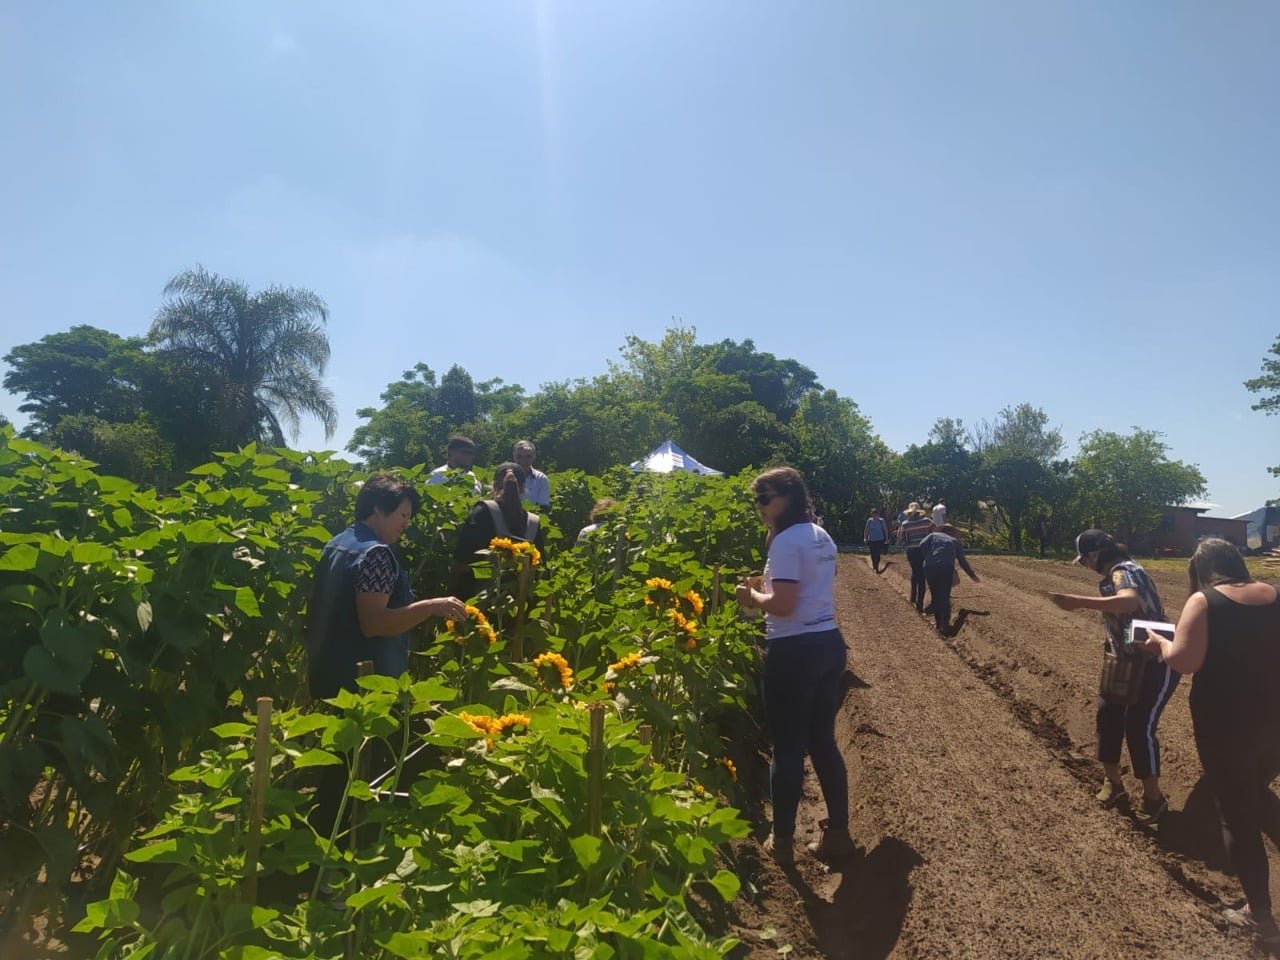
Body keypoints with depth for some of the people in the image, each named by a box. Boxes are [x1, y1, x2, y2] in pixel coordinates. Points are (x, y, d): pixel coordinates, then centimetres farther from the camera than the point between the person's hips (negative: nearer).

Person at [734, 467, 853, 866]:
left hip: (794, 652, -9)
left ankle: (782, 840, 18)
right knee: (823, 741, 18)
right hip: (829, 644, 9)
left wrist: (752, 597, -6)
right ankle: (838, 833, 26)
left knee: (788, 747, 4)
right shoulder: (822, 537, 12)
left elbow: (783, 605, -22)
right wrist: (767, 589, 14)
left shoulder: (786, 541, -17)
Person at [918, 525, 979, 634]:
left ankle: (938, 622, 21)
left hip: (930, 567, 0)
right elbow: (962, 561, 26)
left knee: (935, 596, 14)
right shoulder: (955, 540, 26)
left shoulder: (933, 535, 23)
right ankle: (945, 625, 4)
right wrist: (972, 575, 37)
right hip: (947, 568, 0)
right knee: (945, 597, 9)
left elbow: (922, 545, 2)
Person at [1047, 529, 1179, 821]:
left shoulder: (1122, 571, -23)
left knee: (1139, 726, -10)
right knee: (1108, 713, 10)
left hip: (1157, 661, -10)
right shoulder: (1114, 573, 7)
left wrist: (1079, 602, -53)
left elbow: (1129, 601, -46)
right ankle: (1112, 782, 25)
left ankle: (1153, 798, 6)